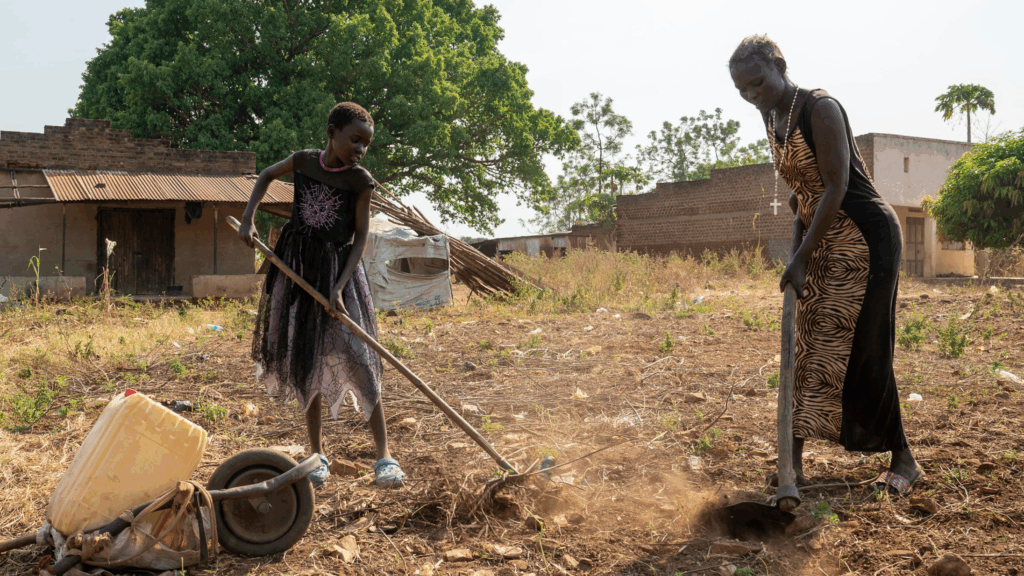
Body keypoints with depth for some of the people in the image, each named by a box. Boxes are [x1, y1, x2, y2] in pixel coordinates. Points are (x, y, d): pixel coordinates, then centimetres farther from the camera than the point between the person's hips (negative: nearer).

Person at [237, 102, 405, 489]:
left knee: (355, 357, -12)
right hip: (297, 267, 3)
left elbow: (361, 238, -8)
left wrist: (339, 288, -18)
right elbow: (266, 176, 19)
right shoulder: (303, 161, -1)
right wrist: (248, 218, 6)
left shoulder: (360, 181, -8)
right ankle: (317, 455, 18)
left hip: (339, 268, -3)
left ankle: (384, 455, -6)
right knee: (305, 359, 7)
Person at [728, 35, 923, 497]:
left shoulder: (821, 110, -17)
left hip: (865, 235, -8)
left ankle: (903, 460, 10)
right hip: (820, 243, 8)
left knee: (853, 350, -7)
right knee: (807, 346, 4)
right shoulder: (771, 118, 8)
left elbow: (836, 186, -22)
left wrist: (800, 259, -22)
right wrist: (797, 250, 8)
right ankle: (792, 462, 8)